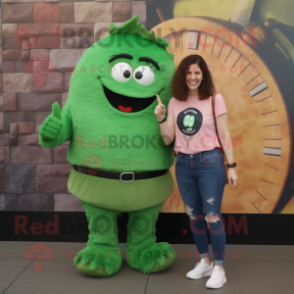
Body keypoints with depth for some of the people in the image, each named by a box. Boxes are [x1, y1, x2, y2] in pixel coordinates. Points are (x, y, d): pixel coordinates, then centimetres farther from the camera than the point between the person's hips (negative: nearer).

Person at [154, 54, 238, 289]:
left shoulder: (215, 100, -4)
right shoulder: (175, 102, 6)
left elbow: (224, 135, -3)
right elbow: (168, 140, 6)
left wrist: (231, 166, -5)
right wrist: (161, 119, -9)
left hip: (210, 162, -4)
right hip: (183, 164, 4)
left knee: (212, 217, -3)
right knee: (194, 216, 13)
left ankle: (219, 269, 12)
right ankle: (204, 262, 30)